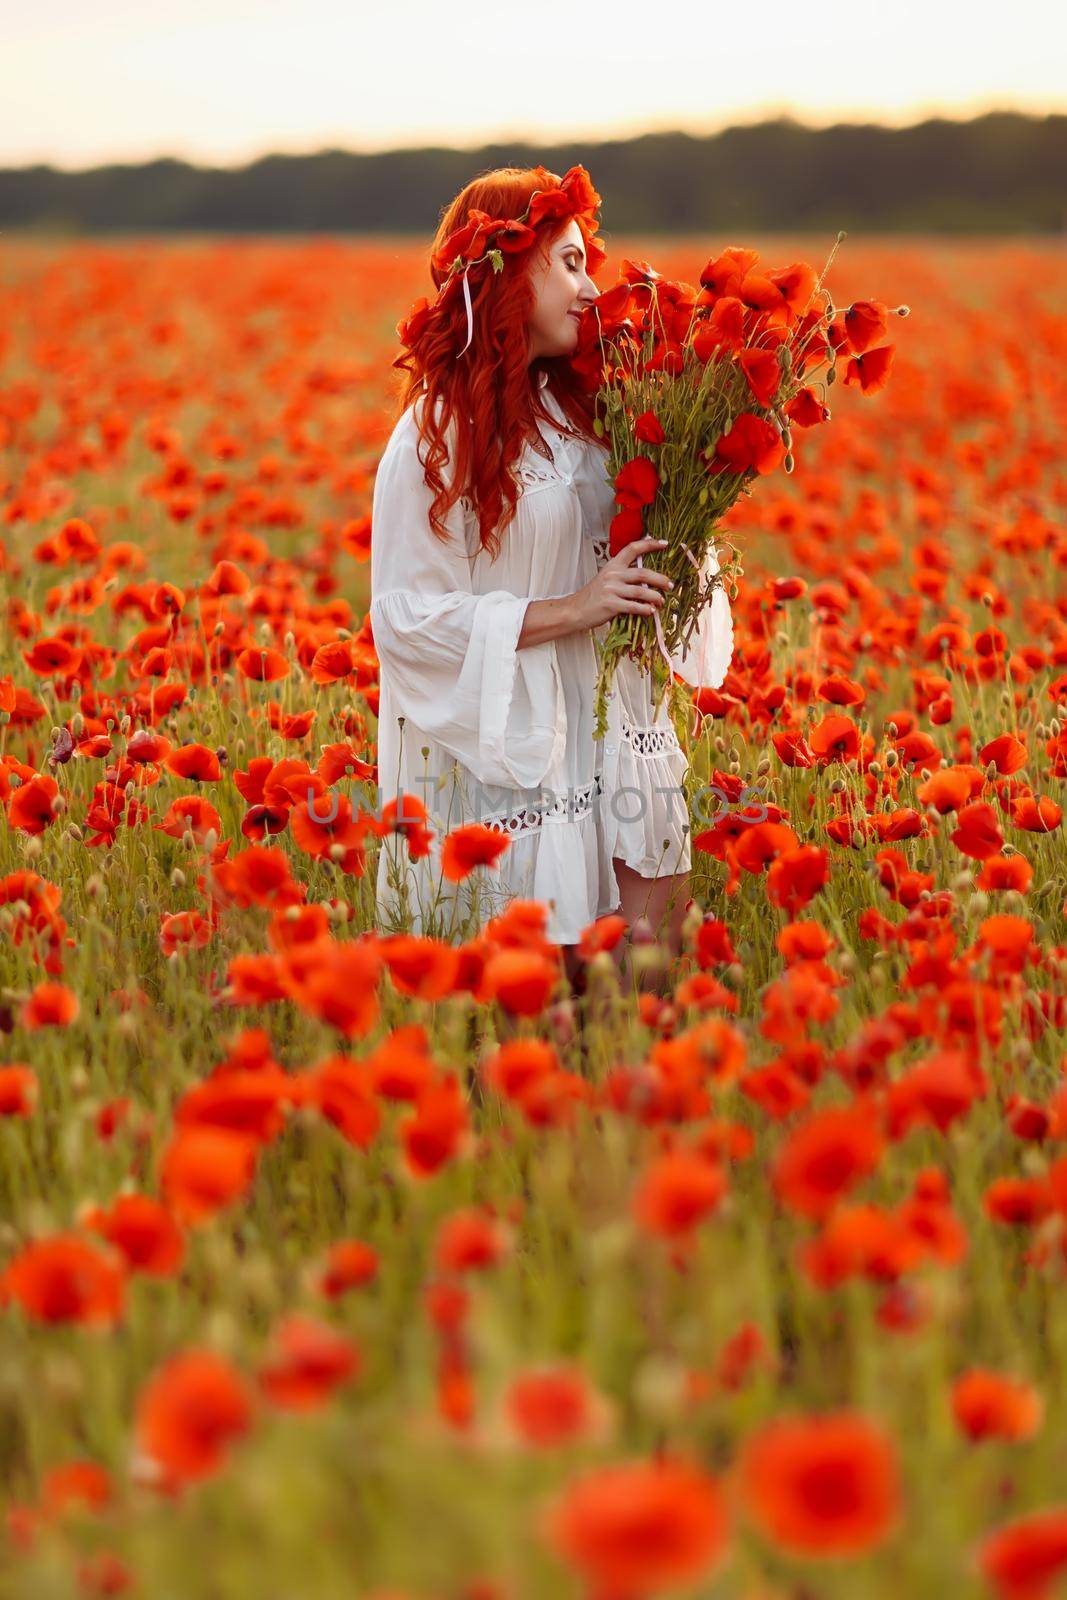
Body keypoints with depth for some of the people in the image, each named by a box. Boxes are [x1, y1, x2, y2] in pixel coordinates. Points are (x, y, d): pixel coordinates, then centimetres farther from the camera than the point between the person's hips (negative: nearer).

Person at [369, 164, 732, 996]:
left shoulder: (579, 407, 8)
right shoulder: (439, 435, -11)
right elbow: (405, 615, -14)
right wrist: (569, 611, -19)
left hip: (616, 736, 6)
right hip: (515, 755, -6)